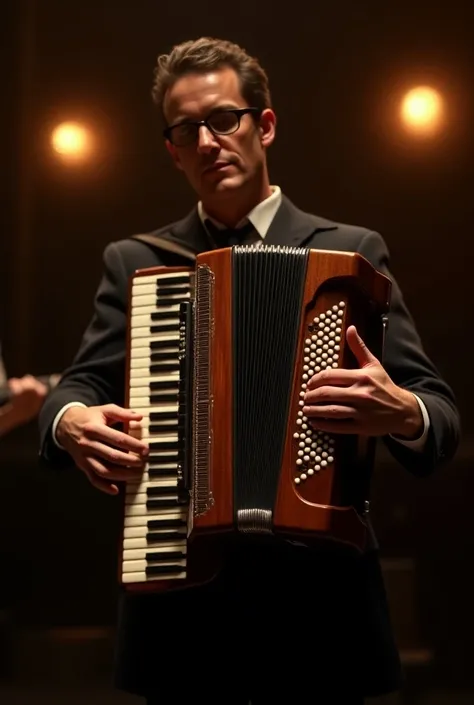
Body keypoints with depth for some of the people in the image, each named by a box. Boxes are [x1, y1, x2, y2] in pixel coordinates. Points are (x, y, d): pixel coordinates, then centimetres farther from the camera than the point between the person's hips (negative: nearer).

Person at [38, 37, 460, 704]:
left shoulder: (351, 252, 4)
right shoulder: (133, 262, 10)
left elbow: (443, 420, -1)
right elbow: (78, 390, 5)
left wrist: (402, 413, -25)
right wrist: (73, 423, -19)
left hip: (319, 599, -1)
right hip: (178, 595, 2)